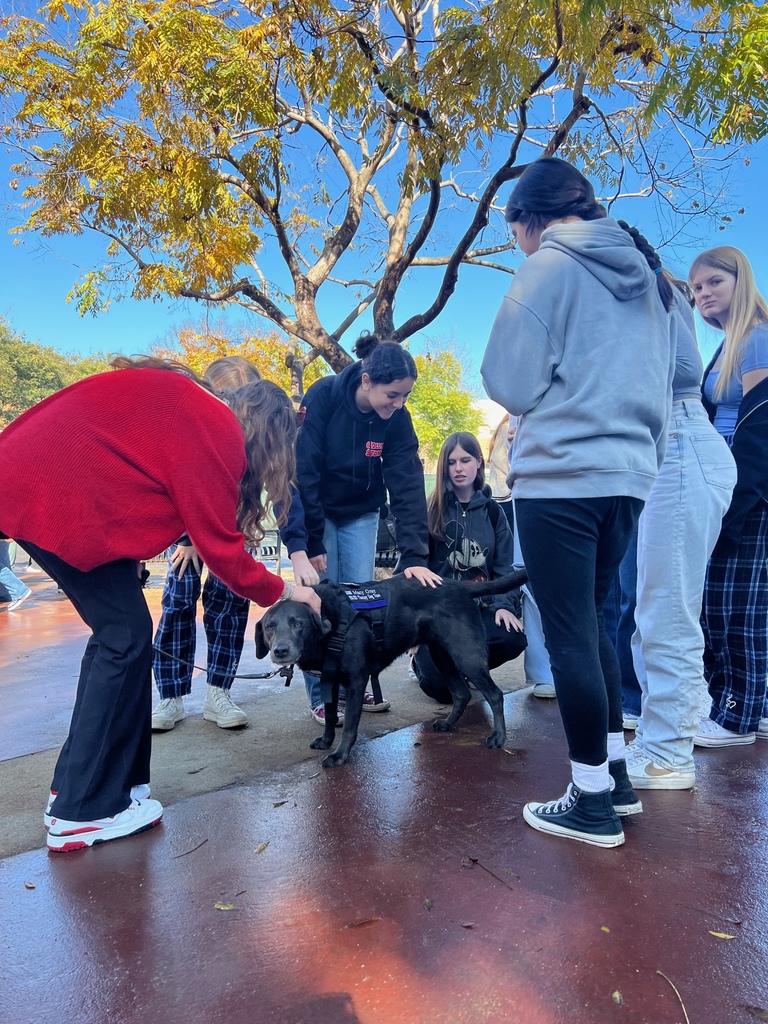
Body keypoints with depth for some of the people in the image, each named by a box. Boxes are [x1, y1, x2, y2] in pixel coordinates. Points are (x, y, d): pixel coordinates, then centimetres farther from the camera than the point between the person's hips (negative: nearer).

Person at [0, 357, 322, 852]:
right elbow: (220, 546, -10)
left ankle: (79, 785, 23)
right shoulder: (217, 436, -12)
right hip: (60, 501, -10)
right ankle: (85, 811, 6)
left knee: (117, 633, 12)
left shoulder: (192, 404, 15)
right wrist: (281, 591, 2)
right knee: (126, 639, -3)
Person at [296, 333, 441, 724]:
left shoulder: (397, 419, -16)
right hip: (315, 509, -3)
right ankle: (321, 696, 7)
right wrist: (311, 543, -23)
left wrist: (414, 555, -27)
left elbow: (408, 486, -19)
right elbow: (304, 471, -24)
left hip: (361, 513, 3)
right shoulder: (323, 397, -26)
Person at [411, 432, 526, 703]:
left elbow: (503, 566, 7)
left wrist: (504, 604, -10)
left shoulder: (492, 511, 8)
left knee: (514, 638, -28)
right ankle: (423, 659, 21)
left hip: (479, 606, 3)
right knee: (443, 687, -18)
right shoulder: (431, 509, 0)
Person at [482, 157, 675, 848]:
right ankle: (617, 776, 25)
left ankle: (594, 802, 10)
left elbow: (510, 384, -8)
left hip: (560, 476, -7)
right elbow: (662, 381, 20)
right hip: (629, 474, 8)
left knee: (570, 635, 0)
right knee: (592, 622, 18)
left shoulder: (549, 268, -4)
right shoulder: (645, 277, 18)